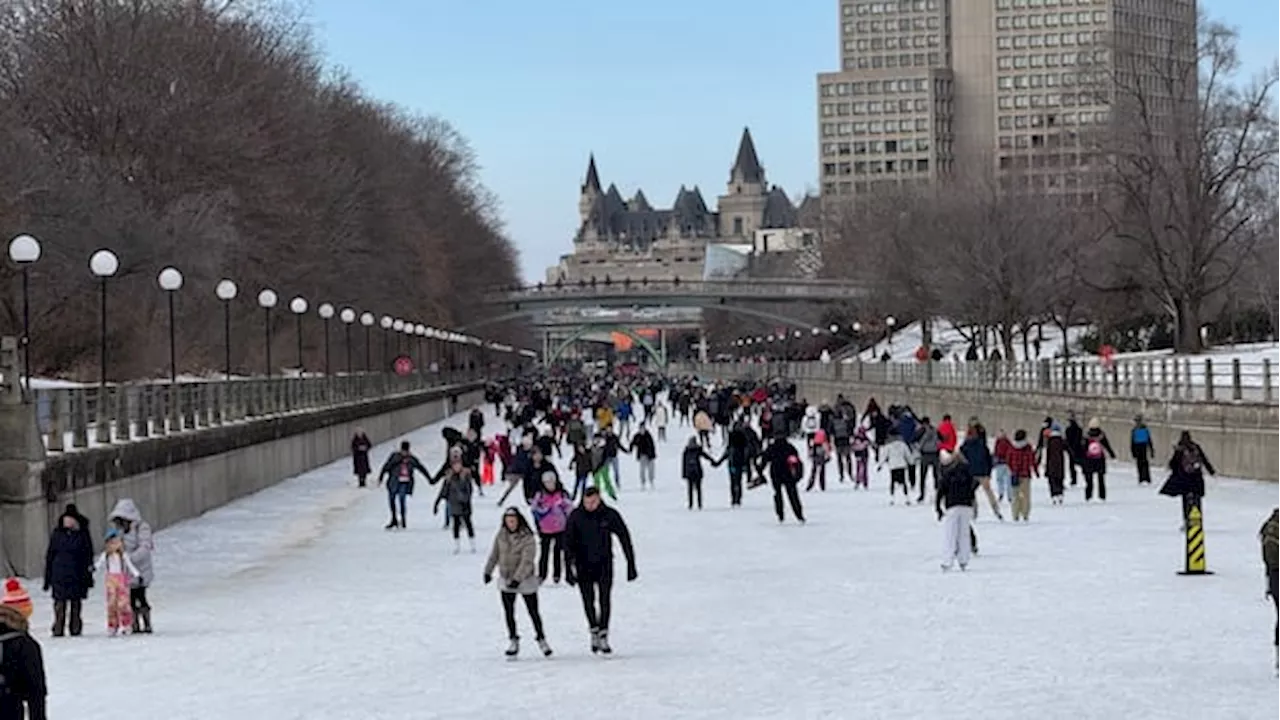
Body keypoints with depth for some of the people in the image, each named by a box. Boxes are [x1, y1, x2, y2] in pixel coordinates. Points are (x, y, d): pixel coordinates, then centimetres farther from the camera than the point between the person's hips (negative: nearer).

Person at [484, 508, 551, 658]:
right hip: (505, 580, 4)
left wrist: (517, 579, -29)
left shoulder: (527, 538, -17)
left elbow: (527, 561, -22)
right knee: (508, 612, 5)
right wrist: (488, 571, 1)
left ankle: (541, 639, 22)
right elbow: (494, 555, 7)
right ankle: (514, 641, 19)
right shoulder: (501, 535, -2)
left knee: (533, 612, 5)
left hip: (526, 580, -4)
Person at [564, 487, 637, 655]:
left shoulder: (610, 515, -9)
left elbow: (625, 538, -3)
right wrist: (568, 569, -10)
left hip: (604, 563, -1)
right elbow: (568, 543, -5)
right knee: (588, 601, 1)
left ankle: (603, 635, -6)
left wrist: (631, 565, -4)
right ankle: (594, 631, 21)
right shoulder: (575, 516, -9)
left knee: (605, 599, -10)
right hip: (583, 565, 1)